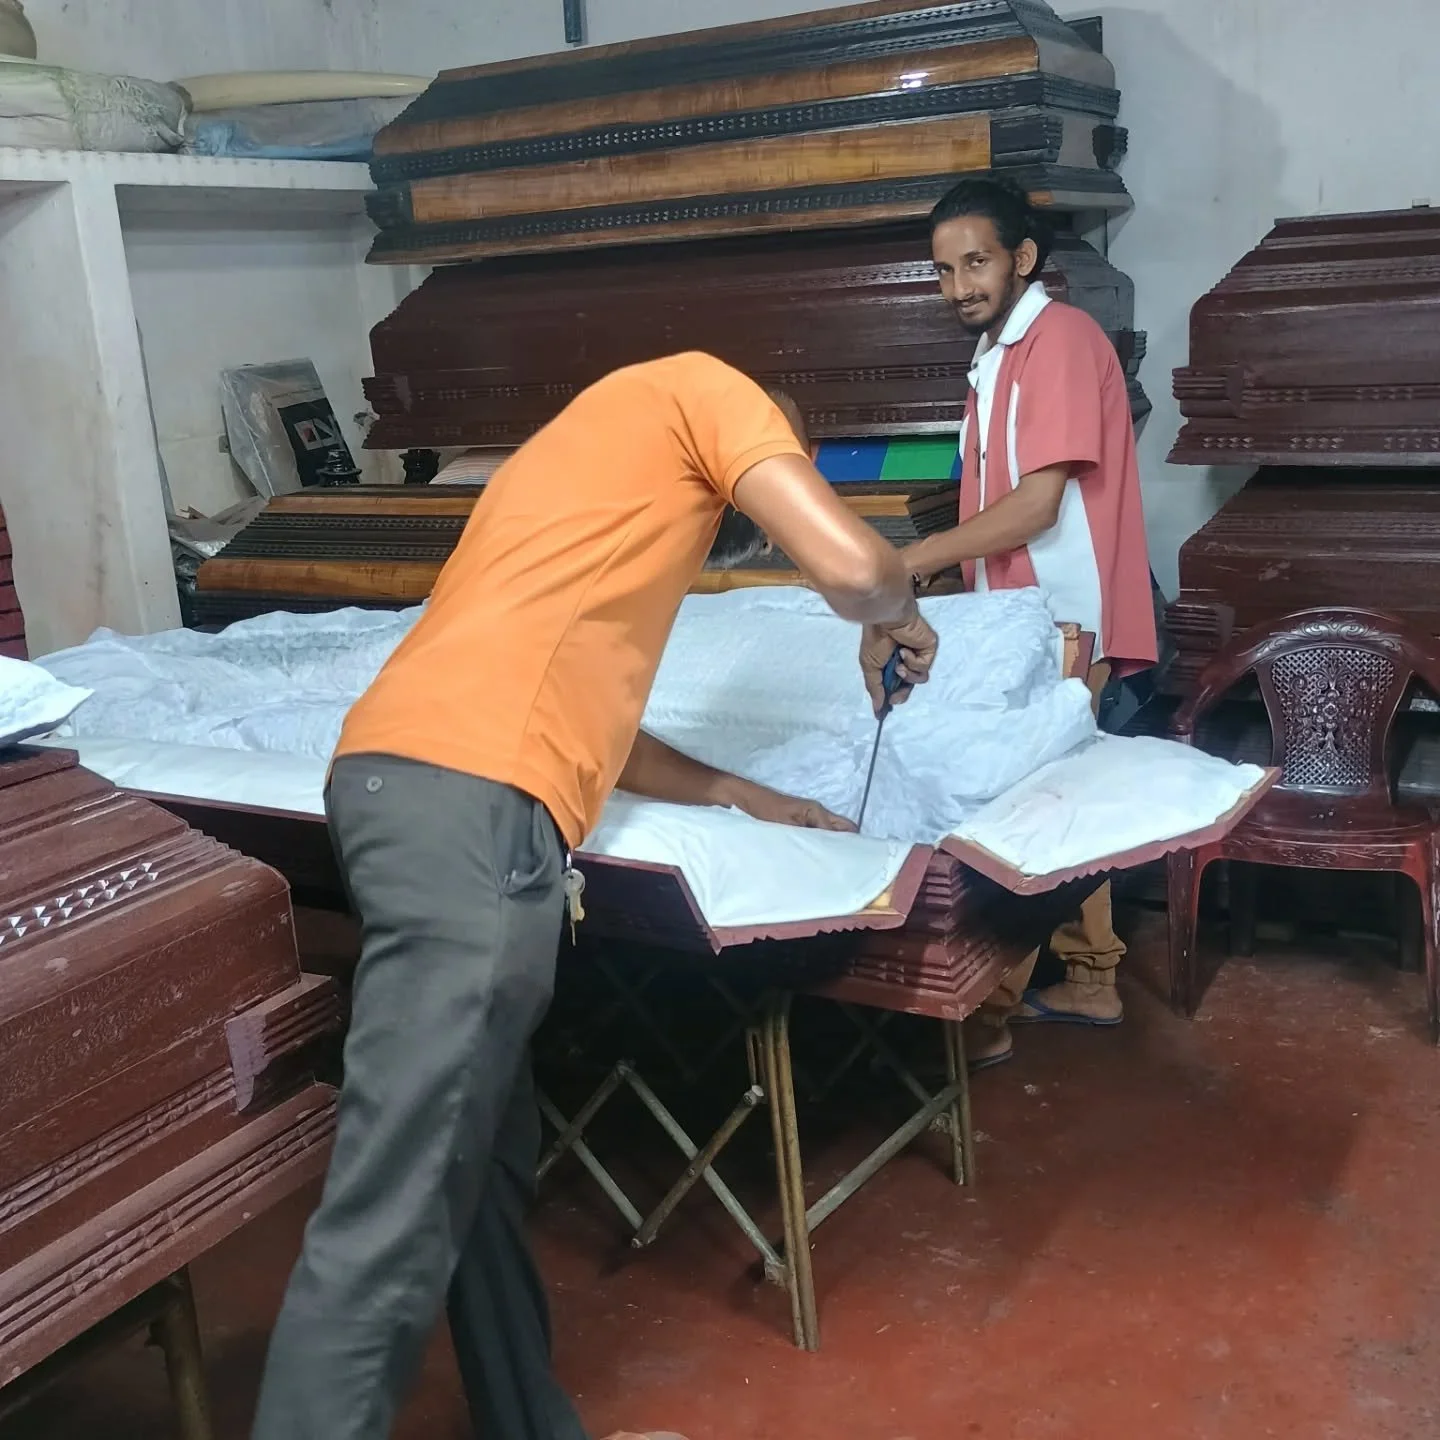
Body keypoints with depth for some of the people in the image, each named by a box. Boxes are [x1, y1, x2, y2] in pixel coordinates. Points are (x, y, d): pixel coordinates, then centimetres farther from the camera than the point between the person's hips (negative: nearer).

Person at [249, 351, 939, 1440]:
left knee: (484, 1162, 17)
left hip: (406, 779, 10)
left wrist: (745, 795, 35)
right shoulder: (698, 387, 11)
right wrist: (896, 614, 20)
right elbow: (851, 564, -3)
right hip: (473, 799, -10)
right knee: (393, 1221, -8)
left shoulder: (598, 457, 35)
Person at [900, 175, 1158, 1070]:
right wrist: (942, 563, 8)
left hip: (1062, 626, -10)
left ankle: (987, 1012, 5)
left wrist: (915, 558, -19)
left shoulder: (1060, 337, -15)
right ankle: (1090, 981, 26)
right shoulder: (1001, 353, 15)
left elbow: (1038, 504, -22)